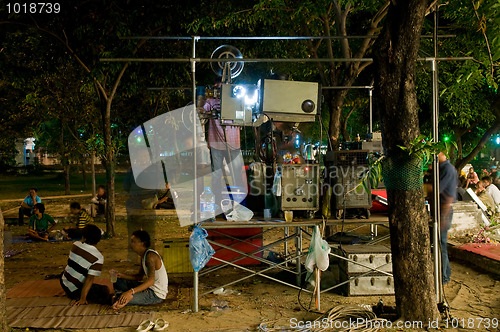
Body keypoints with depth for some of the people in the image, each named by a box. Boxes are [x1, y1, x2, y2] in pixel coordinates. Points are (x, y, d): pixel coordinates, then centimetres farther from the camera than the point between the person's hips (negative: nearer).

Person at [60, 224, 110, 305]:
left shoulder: (76, 245, -7)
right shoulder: (98, 258, -21)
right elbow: (90, 278, -25)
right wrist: (82, 299, -20)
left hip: (63, 283, 6)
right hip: (74, 291, -6)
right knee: (105, 291, 0)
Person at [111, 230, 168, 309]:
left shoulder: (150, 255, -21)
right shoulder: (143, 256, 10)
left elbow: (151, 280, -32)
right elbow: (139, 277, 16)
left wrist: (131, 291, -40)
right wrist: (122, 275, 2)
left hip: (157, 295, -10)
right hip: (150, 288, 10)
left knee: (123, 298, -24)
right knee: (118, 281, 12)